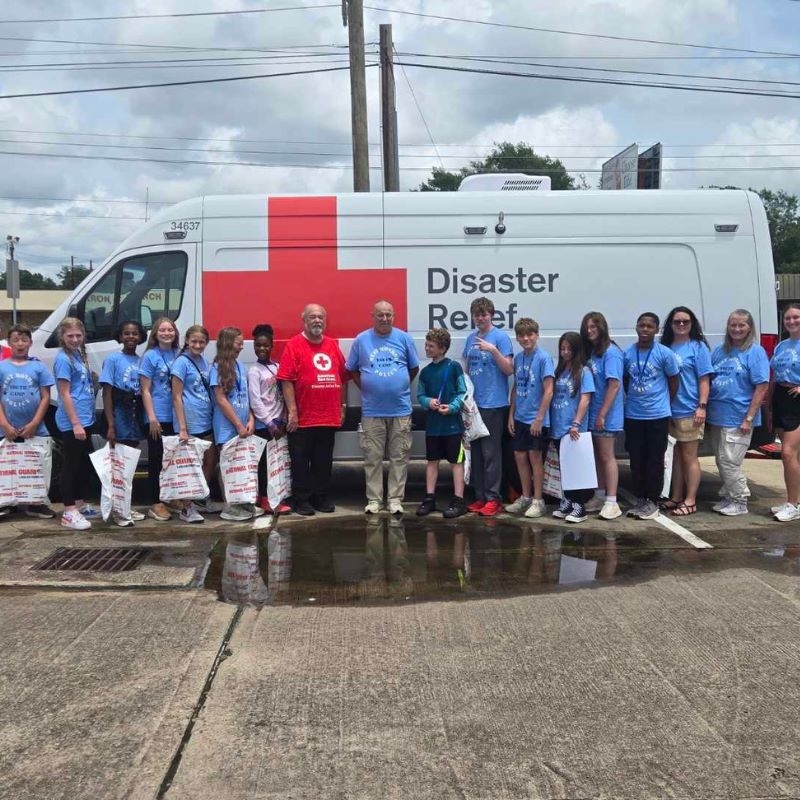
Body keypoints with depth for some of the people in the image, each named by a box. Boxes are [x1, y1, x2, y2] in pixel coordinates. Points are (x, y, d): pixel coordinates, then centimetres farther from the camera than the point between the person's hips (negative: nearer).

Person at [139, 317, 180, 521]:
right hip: (158, 418, -4)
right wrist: (152, 417, -12)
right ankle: (156, 504, 9)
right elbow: (145, 390, -6)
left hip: (176, 416, 4)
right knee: (157, 460, 2)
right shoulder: (150, 356, -4)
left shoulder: (178, 356, 7)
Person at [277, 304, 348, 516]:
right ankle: (302, 500, 14)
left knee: (324, 461, 13)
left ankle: (322, 497, 23)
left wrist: (343, 405, 12)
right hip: (302, 418, -5)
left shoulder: (333, 345, 10)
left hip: (329, 417, 5)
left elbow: (343, 377, 15)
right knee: (300, 461, 4)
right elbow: (286, 380, -11)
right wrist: (292, 411, -15)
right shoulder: (294, 345, -5)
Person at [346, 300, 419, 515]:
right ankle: (374, 498, 12)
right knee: (373, 457, 4)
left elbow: (414, 368, 11)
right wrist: (365, 386, 2)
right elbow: (352, 369, 10)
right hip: (372, 411, 0)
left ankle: (395, 498, 13)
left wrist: (401, 385, 7)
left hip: (401, 409, 0)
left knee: (399, 457, 4)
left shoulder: (403, 338, 2)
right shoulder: (361, 340, 2)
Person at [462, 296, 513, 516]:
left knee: (491, 452, -4)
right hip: (473, 403, 6)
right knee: (476, 451, 10)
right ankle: (480, 496, 18)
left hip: (493, 404, -6)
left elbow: (509, 369, -11)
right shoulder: (471, 338, 13)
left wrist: (493, 350, -22)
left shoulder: (501, 337, -6)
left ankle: (493, 498, 3)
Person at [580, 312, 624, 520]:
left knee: (607, 456, -5)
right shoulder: (590, 352, 11)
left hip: (606, 416, -8)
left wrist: (602, 414, -18)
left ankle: (611, 502, 0)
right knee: (597, 456, 14)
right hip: (593, 414, 8)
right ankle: (600, 496, 24)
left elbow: (614, 385, -18)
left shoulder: (611, 352, -13)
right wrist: (595, 414, 7)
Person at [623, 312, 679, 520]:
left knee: (655, 461, 3)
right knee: (636, 460, 9)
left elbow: (673, 381, 3)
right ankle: (640, 499, 21)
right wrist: (633, 398, 12)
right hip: (633, 416, 3)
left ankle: (652, 501, 13)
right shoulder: (627, 353, 1)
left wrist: (663, 403, 8)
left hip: (657, 416, -3)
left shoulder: (664, 353, -8)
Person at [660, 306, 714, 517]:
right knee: (677, 455, 13)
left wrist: (702, 406, -15)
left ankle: (690, 501, 8)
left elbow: (704, 379, -7)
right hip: (671, 410, 5)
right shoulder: (666, 348, 9)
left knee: (689, 456, 1)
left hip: (690, 411, -5)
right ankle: (676, 497, 22)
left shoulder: (698, 347, -3)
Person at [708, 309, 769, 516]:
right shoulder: (719, 351, 11)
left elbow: (762, 386, -11)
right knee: (721, 462, 13)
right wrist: (705, 408, 4)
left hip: (738, 419, -6)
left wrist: (749, 418, -15)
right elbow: (708, 380, 15)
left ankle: (740, 501, 10)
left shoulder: (755, 352, -7)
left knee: (729, 462, -4)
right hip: (717, 416, 6)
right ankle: (728, 497, 27)